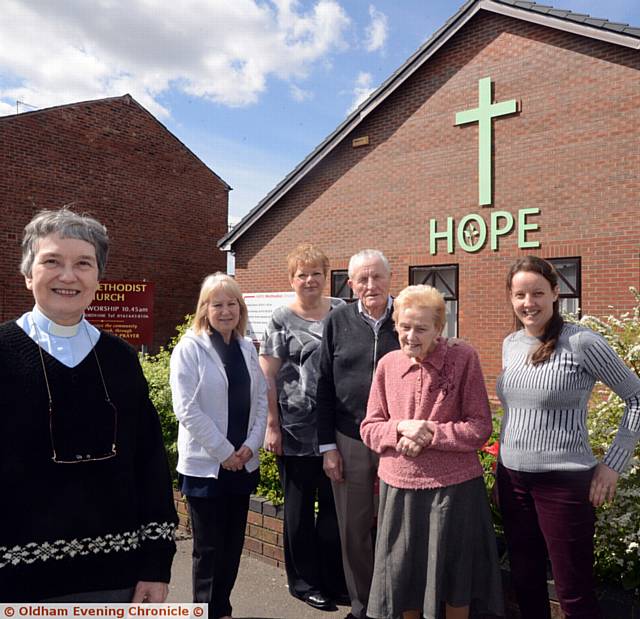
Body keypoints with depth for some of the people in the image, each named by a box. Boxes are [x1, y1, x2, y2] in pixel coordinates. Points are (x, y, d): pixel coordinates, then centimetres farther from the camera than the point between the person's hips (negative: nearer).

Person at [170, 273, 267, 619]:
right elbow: (187, 409, -14)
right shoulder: (189, 348, -10)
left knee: (233, 542, 15)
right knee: (208, 547, 6)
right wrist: (223, 451, -13)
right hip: (205, 464, -5)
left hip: (243, 463, 5)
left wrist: (251, 445, -4)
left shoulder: (247, 348, 6)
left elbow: (261, 399, 8)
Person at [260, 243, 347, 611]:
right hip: (296, 430, -3)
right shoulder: (282, 319, -3)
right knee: (300, 507, 11)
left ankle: (334, 579, 31)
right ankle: (303, 580, 28)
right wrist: (272, 426, -8)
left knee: (334, 505, 13)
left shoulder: (342, 311, 5)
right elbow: (266, 375, -4)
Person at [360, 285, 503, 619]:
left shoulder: (464, 357, -10)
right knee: (404, 577, 17)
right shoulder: (388, 364, -1)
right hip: (399, 485, 3)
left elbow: (480, 427, -10)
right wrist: (401, 427, -16)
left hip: (454, 485, -3)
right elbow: (369, 428, 3)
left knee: (454, 579, 14)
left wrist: (427, 434, -19)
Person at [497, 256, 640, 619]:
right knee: (526, 583, 18)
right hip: (512, 479, 6)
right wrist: (505, 464, 15)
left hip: (564, 481, -6)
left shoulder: (581, 342, -13)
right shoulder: (510, 345, 5)